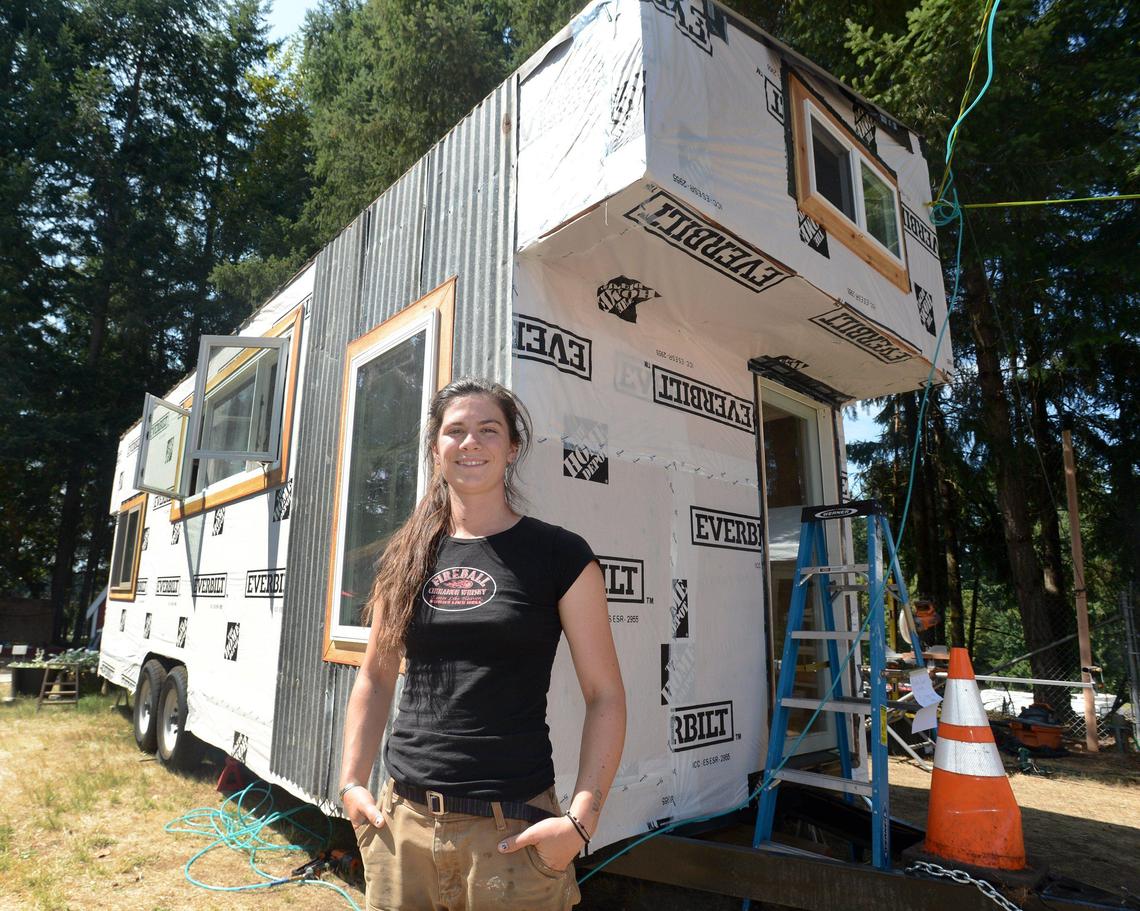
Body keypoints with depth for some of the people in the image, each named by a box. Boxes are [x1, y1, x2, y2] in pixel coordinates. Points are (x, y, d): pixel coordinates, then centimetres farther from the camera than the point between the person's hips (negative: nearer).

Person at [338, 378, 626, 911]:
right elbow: (375, 678, 14)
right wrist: (352, 782, 6)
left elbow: (605, 696, -6)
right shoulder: (407, 558, 6)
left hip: (511, 828, -3)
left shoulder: (559, 556, -7)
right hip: (401, 817, 4)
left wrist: (581, 818, -14)